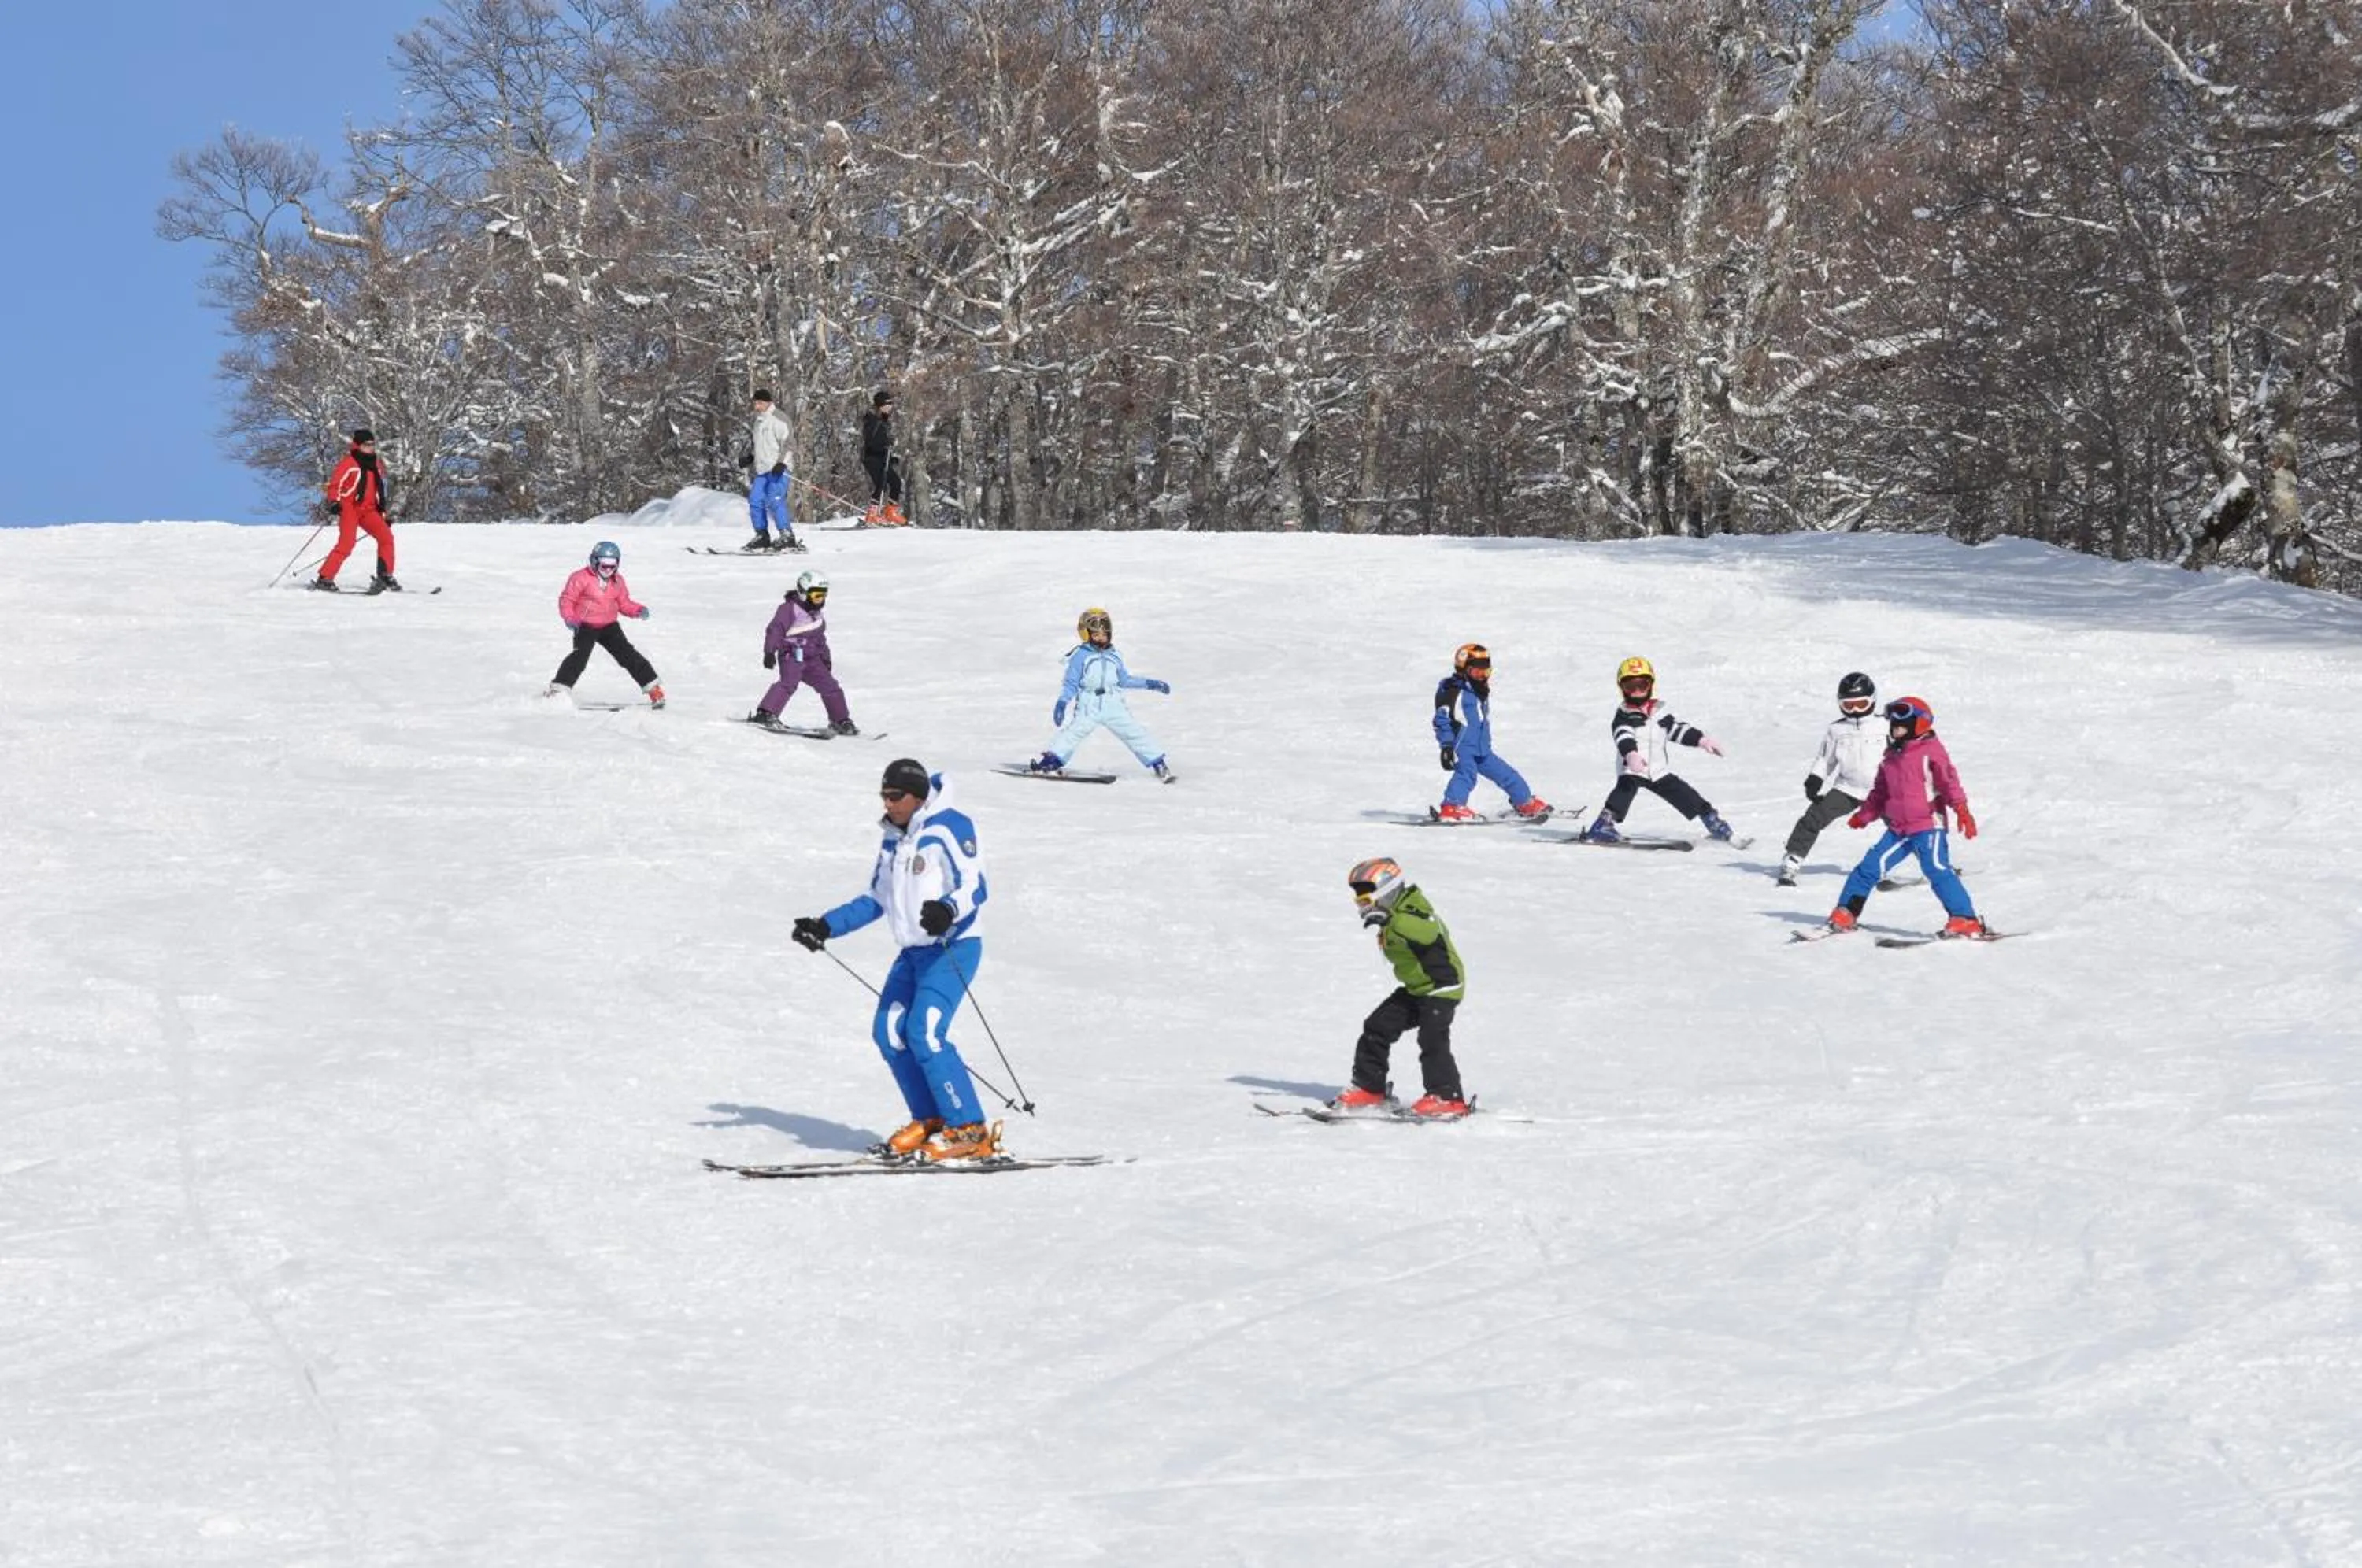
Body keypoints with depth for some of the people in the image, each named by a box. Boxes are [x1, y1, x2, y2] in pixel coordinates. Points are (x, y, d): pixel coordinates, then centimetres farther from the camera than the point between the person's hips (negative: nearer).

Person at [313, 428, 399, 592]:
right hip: (349, 507, -7)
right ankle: (325, 579, -18)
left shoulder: (375, 466, 19)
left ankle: (385, 577, -3)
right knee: (346, 543, -20)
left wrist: (384, 515, 26)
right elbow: (334, 484, -6)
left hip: (369, 510, 7)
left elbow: (379, 491, 28)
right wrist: (334, 502, -23)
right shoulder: (349, 463, -2)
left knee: (386, 537, -9)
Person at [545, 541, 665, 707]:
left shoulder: (617, 581, 5)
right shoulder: (582, 579, -12)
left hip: (609, 626, 4)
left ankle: (653, 689, 4)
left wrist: (639, 610, -7)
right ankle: (557, 690, -19)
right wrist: (569, 618, -24)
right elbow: (567, 599, -8)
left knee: (628, 655, -1)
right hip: (585, 626, -4)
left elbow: (624, 604, 12)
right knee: (580, 657, -23)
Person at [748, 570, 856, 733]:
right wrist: (769, 651, -27)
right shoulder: (789, 610, -9)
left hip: (812, 659, 8)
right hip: (792, 656, -8)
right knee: (789, 682, -30)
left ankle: (841, 722, 18)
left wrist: (825, 657, 36)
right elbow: (775, 630, -17)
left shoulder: (817, 614, 18)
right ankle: (766, 714, -35)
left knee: (830, 686, 7)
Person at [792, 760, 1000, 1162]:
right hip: (913, 952, 8)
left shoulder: (948, 826, -10)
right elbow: (876, 901, 23)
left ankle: (969, 1130, -16)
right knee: (889, 1031, -3)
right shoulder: (894, 838, 15)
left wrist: (948, 910, -38)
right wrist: (826, 926, 16)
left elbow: (976, 886, -18)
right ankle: (930, 1121, 7)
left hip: (954, 947, -8)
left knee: (925, 1032, -20)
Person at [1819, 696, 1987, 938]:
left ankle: (1965, 920, -19)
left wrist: (1962, 810, -24)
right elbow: (1880, 791, 24)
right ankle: (1846, 913, 17)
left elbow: (1949, 782, -13)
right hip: (1898, 829, 6)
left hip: (1928, 826, -6)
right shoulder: (1891, 756, 15)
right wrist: (1864, 816, 17)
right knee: (1870, 867, 4)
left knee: (1937, 869, -19)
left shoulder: (1931, 750, -5)